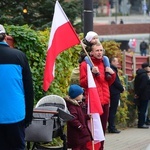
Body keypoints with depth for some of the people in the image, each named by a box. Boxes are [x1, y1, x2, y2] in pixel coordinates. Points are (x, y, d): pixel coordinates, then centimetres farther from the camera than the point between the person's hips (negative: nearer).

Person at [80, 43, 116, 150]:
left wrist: (112, 74, 5)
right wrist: (92, 73, -19)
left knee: (103, 127, 9)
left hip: (105, 100, 6)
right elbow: (82, 83, -7)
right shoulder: (85, 64, -2)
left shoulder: (104, 63, 16)